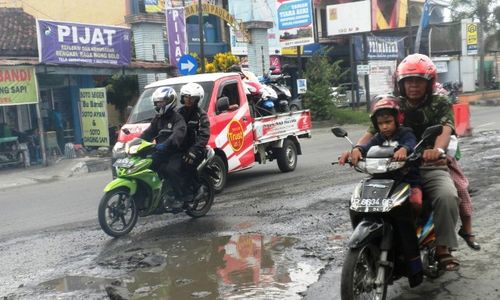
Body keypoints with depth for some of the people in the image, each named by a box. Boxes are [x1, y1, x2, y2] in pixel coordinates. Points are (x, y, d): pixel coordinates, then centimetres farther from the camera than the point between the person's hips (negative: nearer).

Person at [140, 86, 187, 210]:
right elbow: (149, 133, 14)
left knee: (171, 170, -32)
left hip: (175, 153, -8)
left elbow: (179, 134, -27)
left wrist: (166, 144, -43)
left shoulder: (177, 118, -9)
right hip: (161, 152, 8)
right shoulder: (158, 118, 18)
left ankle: (179, 197, -23)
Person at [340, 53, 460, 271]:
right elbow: (372, 132, 0)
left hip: (431, 166, -2)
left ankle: (443, 248, -14)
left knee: (447, 196, -31)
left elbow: (445, 129, -18)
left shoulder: (440, 105, 3)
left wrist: (437, 149, -42)